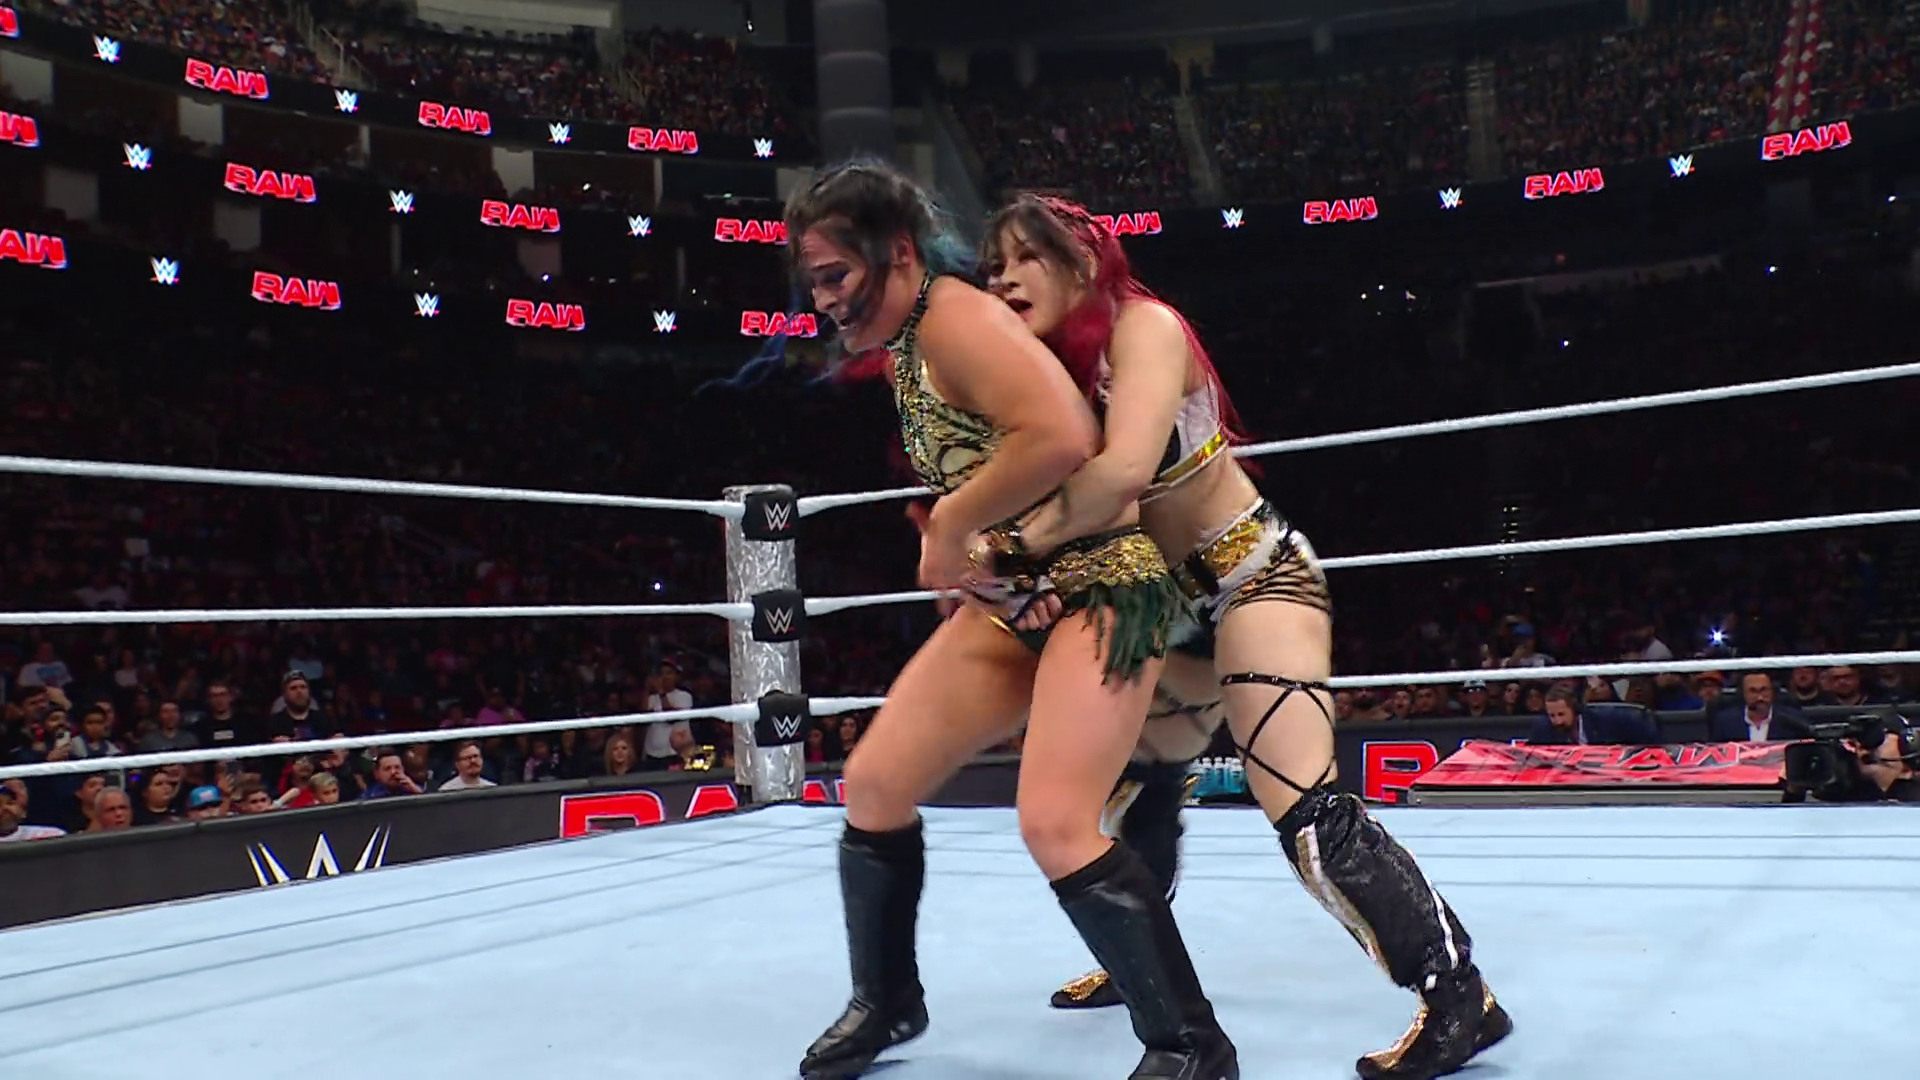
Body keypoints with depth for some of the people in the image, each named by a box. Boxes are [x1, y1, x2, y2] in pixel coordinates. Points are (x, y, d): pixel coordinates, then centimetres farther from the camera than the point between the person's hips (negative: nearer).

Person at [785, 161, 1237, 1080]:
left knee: (1055, 823, -20)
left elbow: (1060, 436, -33)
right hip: (1009, 597, 10)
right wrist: (946, 540, 2)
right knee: (873, 784, 7)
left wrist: (951, 523, -20)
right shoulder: (903, 347, 11)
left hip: (1099, 585, -10)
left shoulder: (954, 315, -18)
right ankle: (884, 1003, 28)